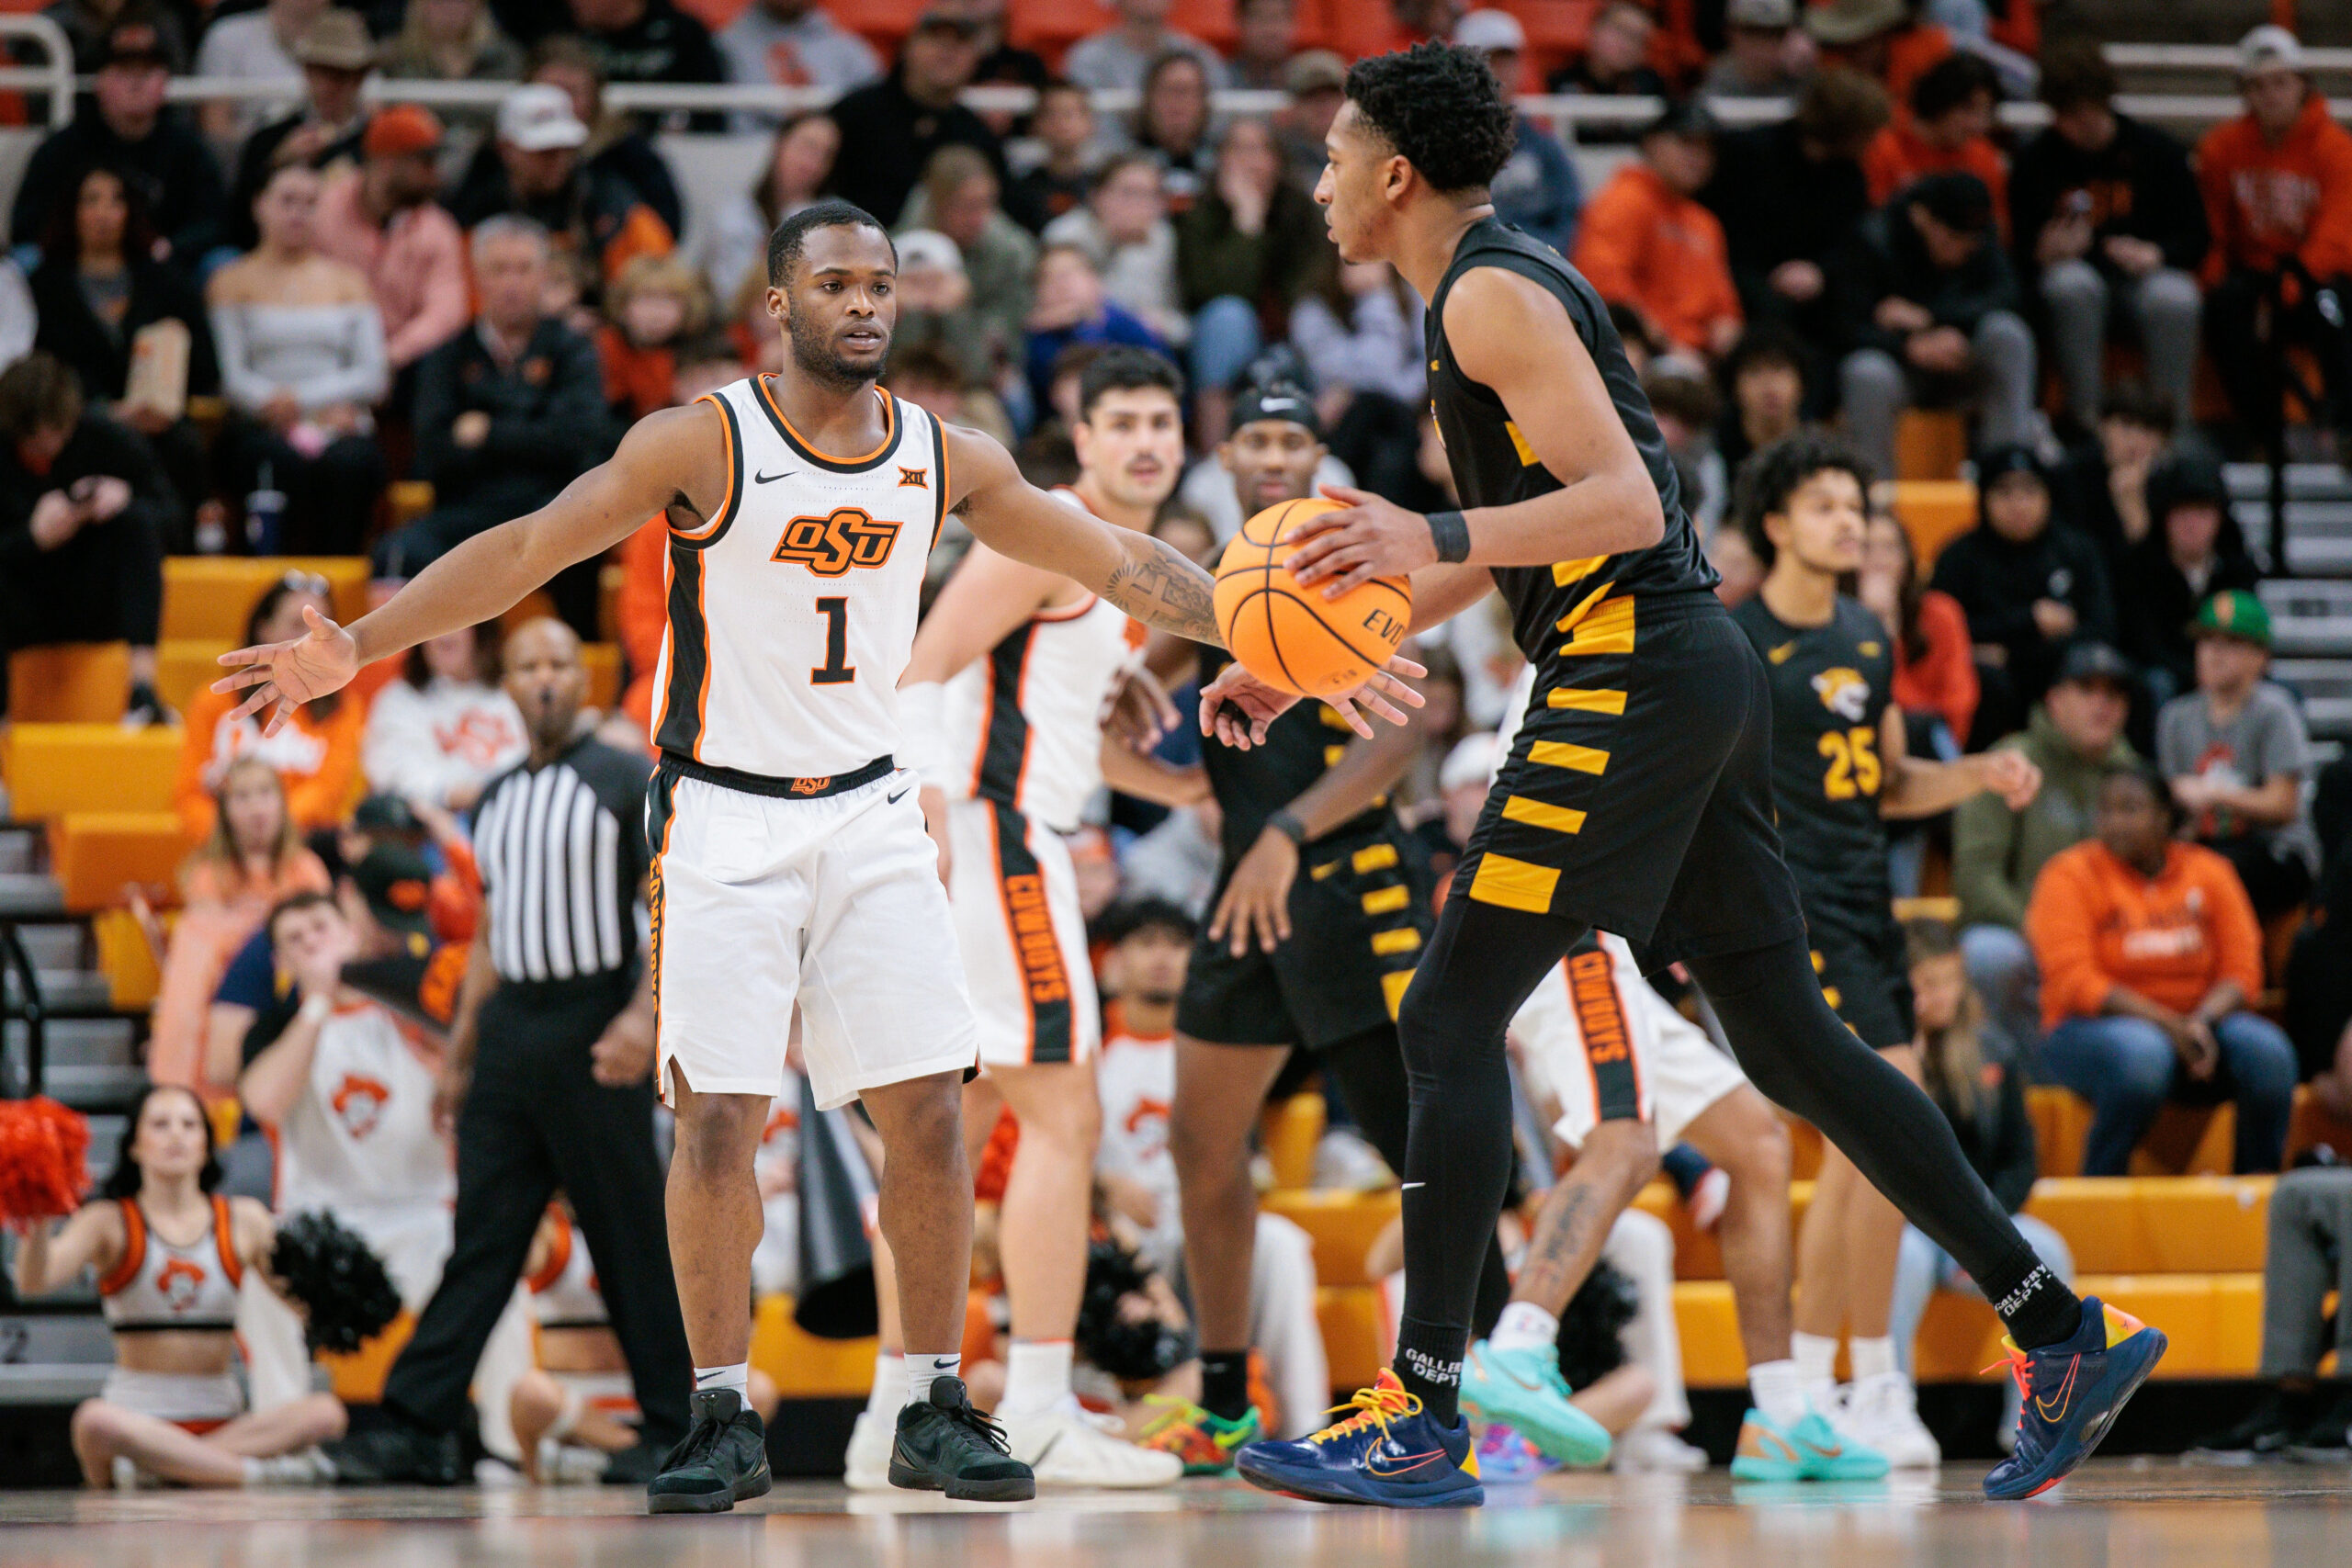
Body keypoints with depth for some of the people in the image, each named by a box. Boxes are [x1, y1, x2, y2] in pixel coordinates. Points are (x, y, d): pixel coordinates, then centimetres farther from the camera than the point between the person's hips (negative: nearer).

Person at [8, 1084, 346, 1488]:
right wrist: (36, 1227, -34)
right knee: (96, 1422, -40)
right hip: (137, 1417, -3)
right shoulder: (110, 1222, 4)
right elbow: (35, 1282, -12)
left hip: (222, 1418, 3)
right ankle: (259, 1472, -34)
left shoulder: (244, 1220, 11)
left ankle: (157, 1470, -30)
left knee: (326, 1412, -27)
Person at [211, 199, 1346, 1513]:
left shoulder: (948, 460, 0)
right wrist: (356, 646, -19)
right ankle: (725, 1419, 1)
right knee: (718, 1114, -9)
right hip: (723, 815, -3)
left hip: (870, 813, 3)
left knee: (929, 1107, -3)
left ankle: (936, 1409, 7)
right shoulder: (705, 443, -11)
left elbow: (1124, 564, 6)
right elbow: (527, 550, -12)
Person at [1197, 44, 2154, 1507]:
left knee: (1452, 1020, -9)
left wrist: (1434, 536, -31)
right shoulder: (1506, 288, 22)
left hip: (1636, 676, -10)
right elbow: (1495, 560, 29)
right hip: (1692, 668, 10)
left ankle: (1423, 1419, -12)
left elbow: (1626, 505, -20)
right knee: (1788, 1033, 11)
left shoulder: (1495, 293, -9)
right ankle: (2066, 1331, 12)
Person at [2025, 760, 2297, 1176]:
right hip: (2093, 1028, -4)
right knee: (2141, 1054, -38)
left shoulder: (2209, 872, 7)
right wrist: (2167, 1023, -22)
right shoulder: (2069, 876, -3)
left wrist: (2201, 1022, -20)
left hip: (2198, 1021, 4)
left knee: (2267, 1051, -26)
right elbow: (2074, 983, -12)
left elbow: (2241, 972, 2)